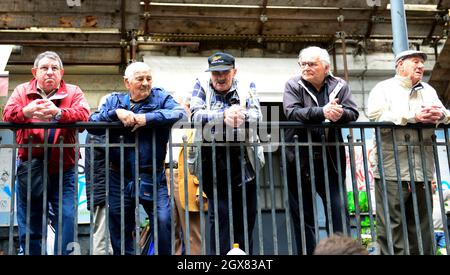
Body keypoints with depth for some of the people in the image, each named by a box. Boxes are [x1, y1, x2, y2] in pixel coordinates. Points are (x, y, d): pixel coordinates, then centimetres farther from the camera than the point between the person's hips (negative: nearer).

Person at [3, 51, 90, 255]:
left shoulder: (73, 92, 4)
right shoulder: (22, 91, 7)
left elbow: (83, 114, -15)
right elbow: (8, 114, -10)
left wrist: (58, 113, -34)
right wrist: (27, 112, -33)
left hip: (63, 169, -1)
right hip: (30, 167, 1)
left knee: (66, 218, -8)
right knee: (29, 223, 8)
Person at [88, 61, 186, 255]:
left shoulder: (160, 97, 5)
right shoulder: (114, 100, 11)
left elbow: (180, 114, -15)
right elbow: (92, 123, -3)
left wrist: (147, 118, -23)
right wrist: (116, 113, -17)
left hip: (152, 177, -3)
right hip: (120, 178, 3)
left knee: (163, 222, -17)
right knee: (119, 231, 11)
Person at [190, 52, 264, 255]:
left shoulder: (247, 87, 9)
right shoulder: (202, 86, 6)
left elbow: (256, 115, -8)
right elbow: (196, 115, -11)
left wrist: (240, 115, -32)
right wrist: (224, 115, -28)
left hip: (243, 160, 2)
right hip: (212, 160, -2)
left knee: (246, 215, 7)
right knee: (219, 215, -6)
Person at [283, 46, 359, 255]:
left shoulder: (339, 86, 6)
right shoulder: (293, 85, 0)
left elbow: (353, 113, -3)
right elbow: (291, 112, -16)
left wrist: (340, 114, -26)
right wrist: (322, 112, -28)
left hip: (331, 160, 1)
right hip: (301, 160, -1)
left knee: (338, 210, 0)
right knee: (302, 213, 6)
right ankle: (307, 250, 15)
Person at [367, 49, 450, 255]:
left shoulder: (428, 90, 23)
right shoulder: (384, 88, 6)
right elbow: (376, 116, -12)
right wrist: (413, 117, -16)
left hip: (422, 169, 5)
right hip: (391, 169, -5)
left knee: (421, 226, 8)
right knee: (390, 227, -7)